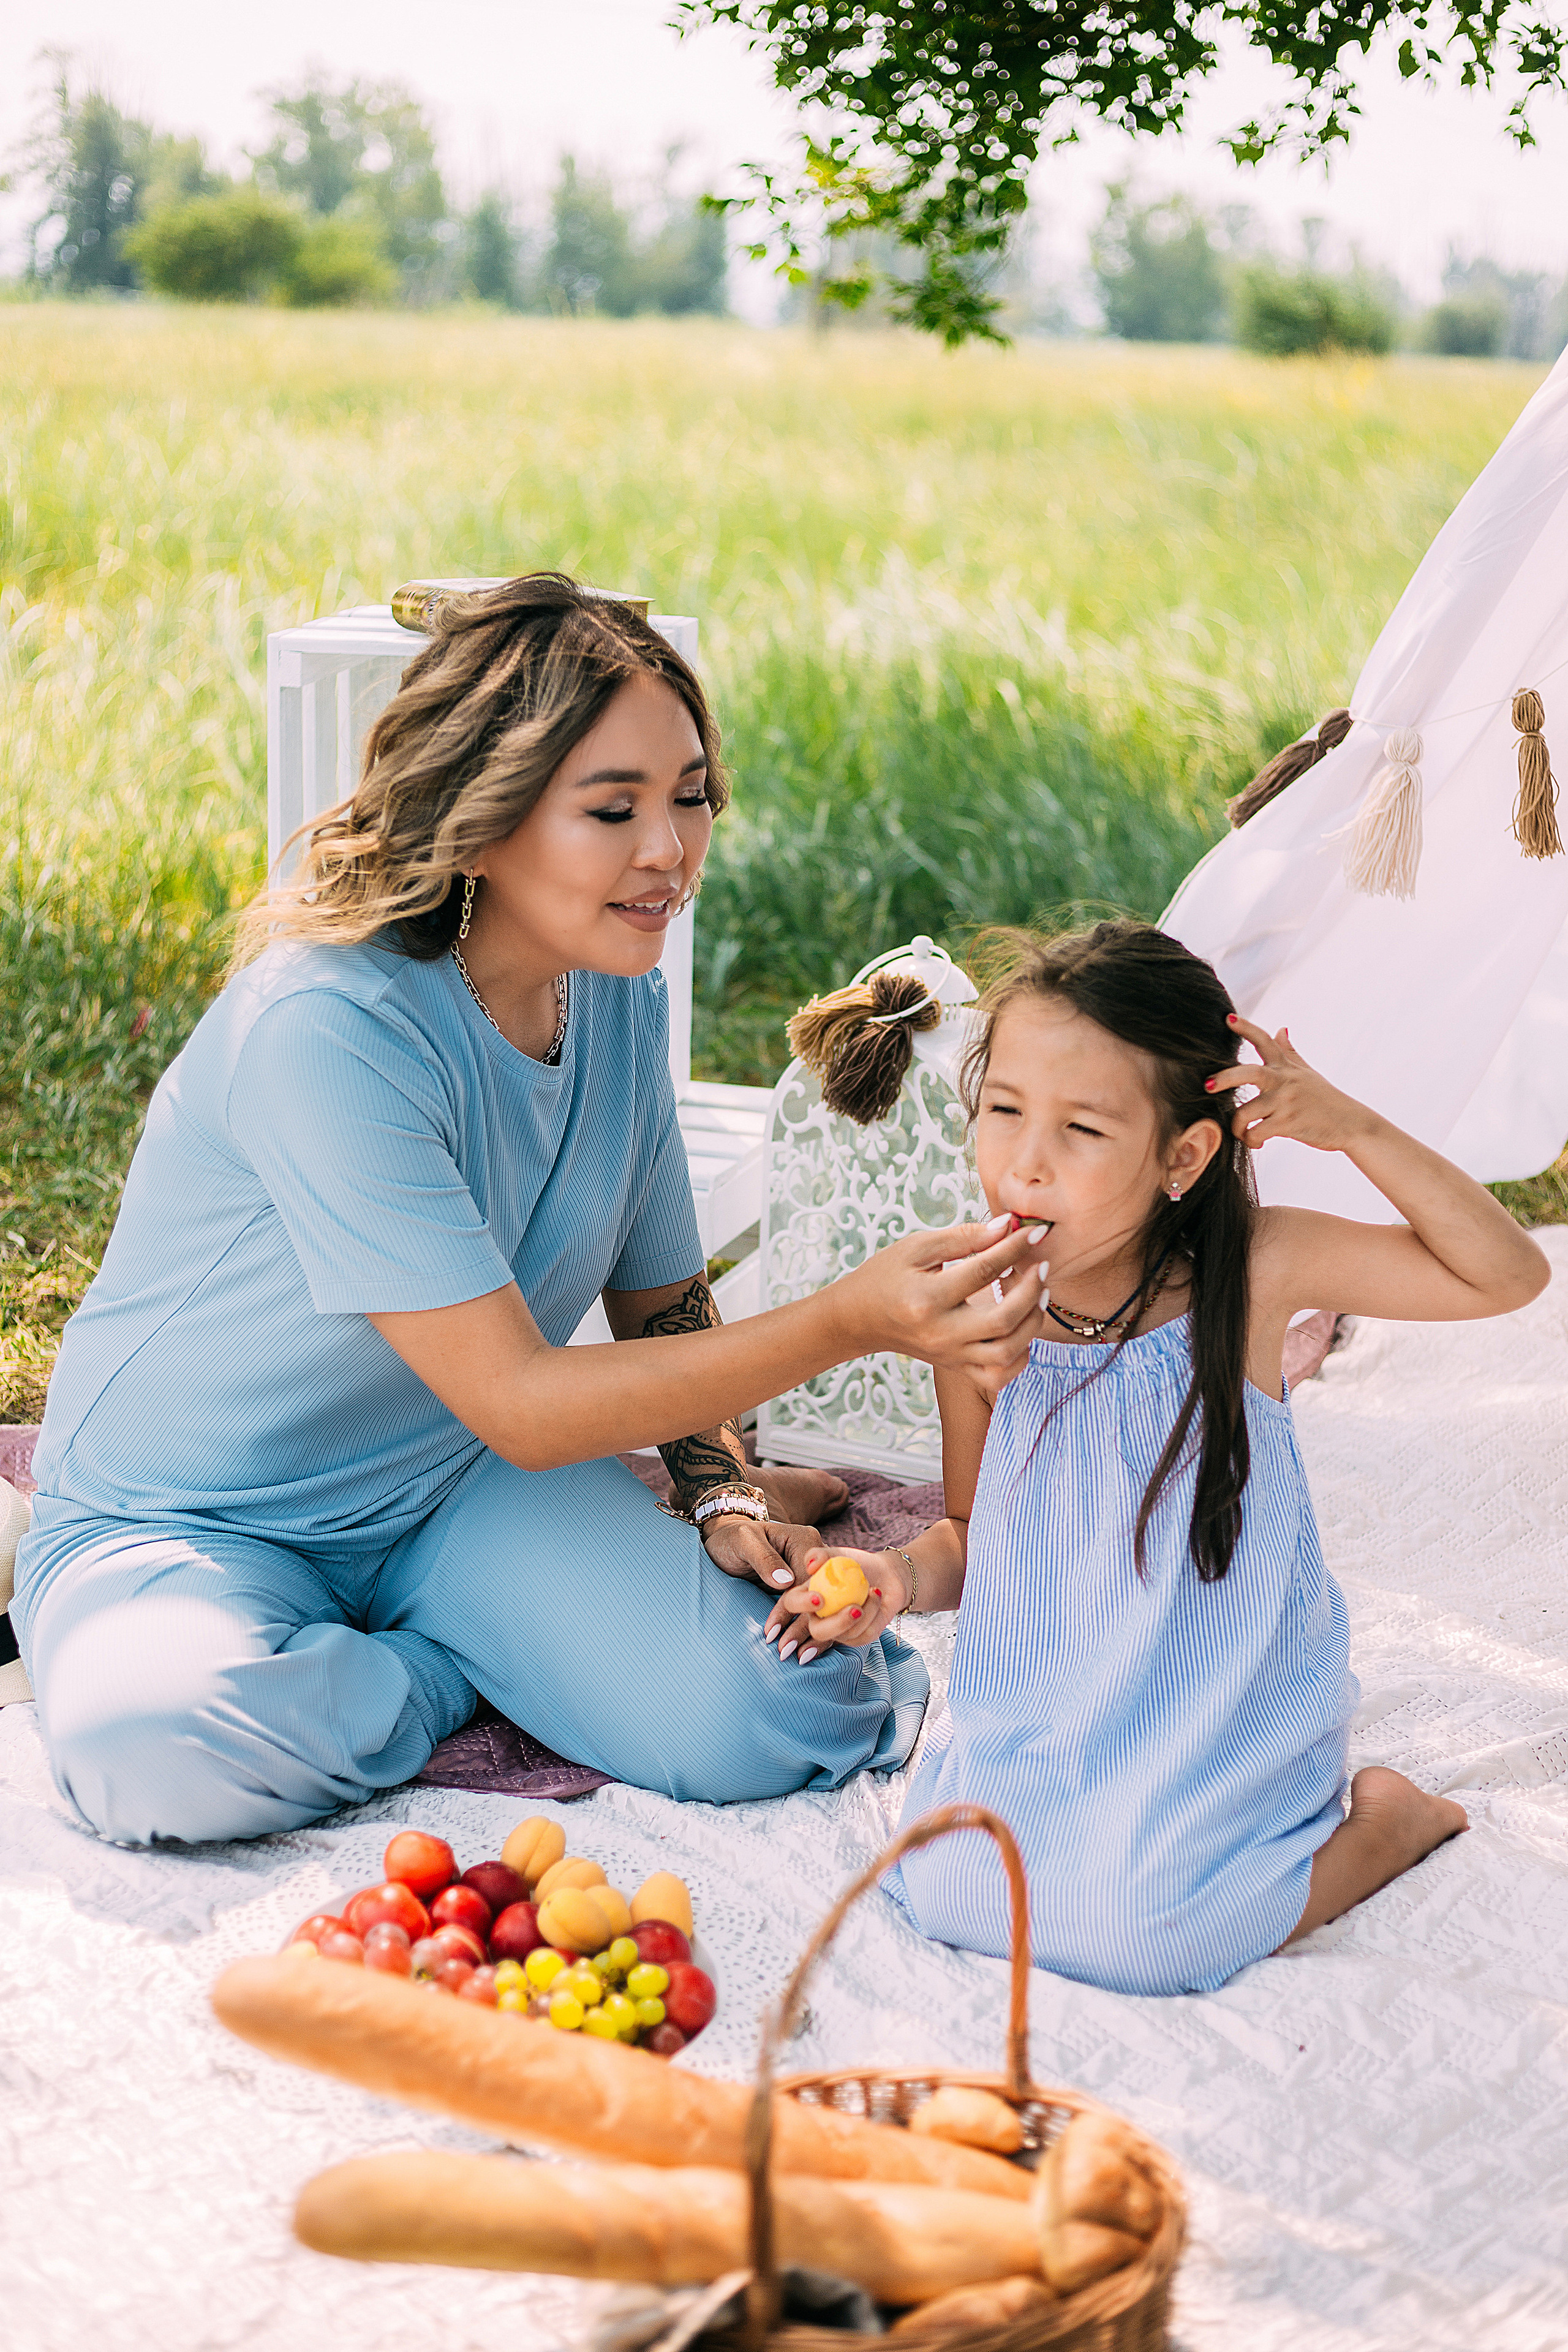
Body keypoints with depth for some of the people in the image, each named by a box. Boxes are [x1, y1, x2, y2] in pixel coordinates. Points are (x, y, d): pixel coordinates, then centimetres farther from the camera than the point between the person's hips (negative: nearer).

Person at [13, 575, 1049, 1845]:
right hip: (183, 1522, -3)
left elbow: (660, 1295, 11)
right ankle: (494, 1665, -9)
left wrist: (724, 1497, -8)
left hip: (457, 1491, 4)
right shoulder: (326, 1027, -29)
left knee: (763, 1719, -22)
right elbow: (518, 1404, -30)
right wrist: (848, 1321, -38)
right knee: (162, 1748, -37)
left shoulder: (618, 1000, -4)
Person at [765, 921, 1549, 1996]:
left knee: (1133, 1928, -21)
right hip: (1040, 1719, 3)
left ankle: (1377, 1823, 6)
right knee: (946, 1890, -17)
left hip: (1222, 1719, -3)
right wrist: (902, 1574, -16)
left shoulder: (1251, 1271, -13)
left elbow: (1508, 1274, -7)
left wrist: (1352, 1128, -18)